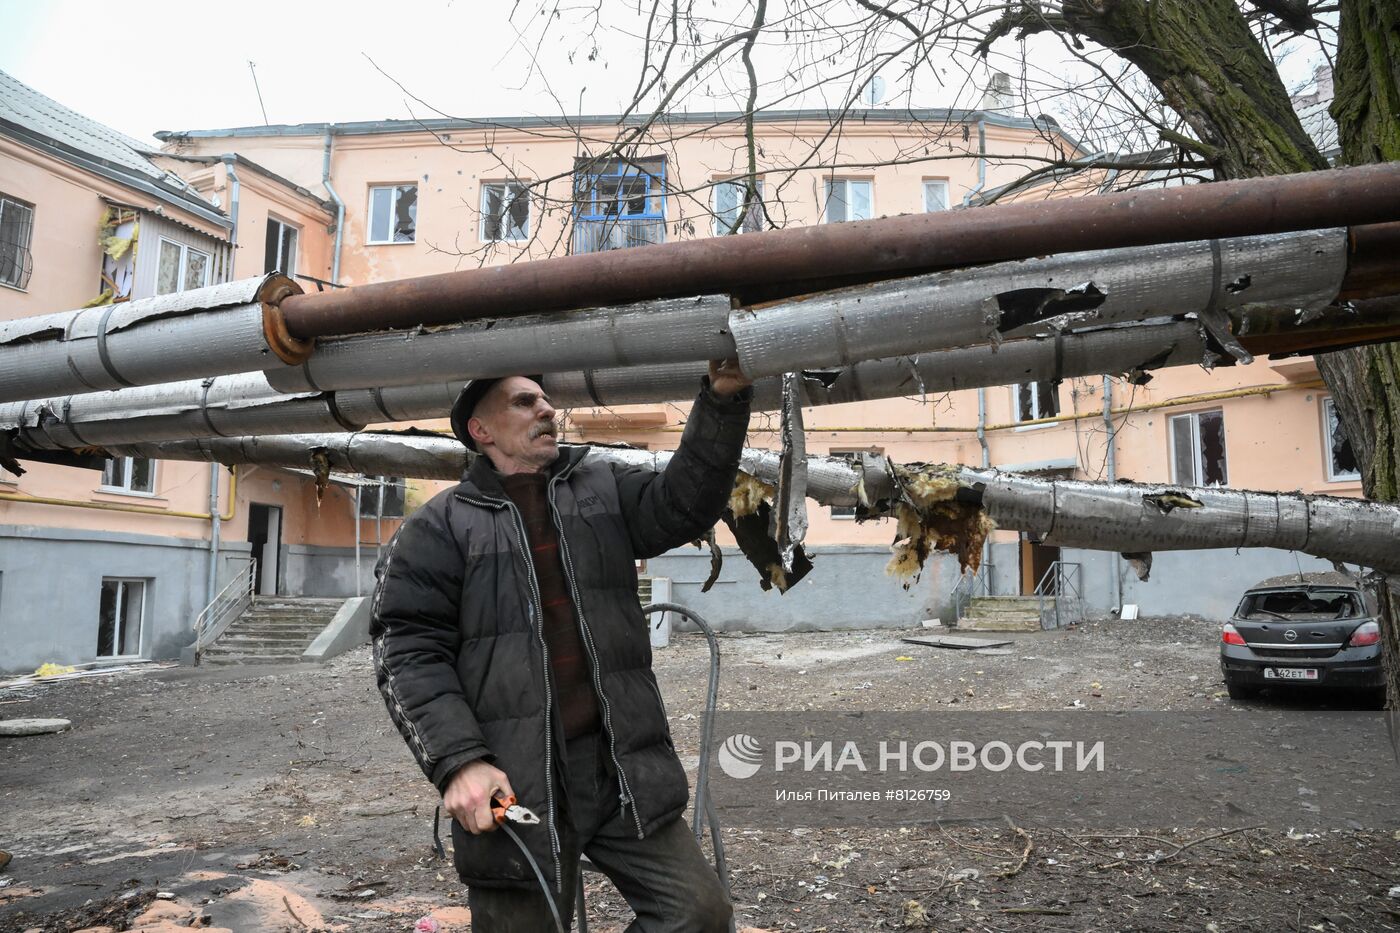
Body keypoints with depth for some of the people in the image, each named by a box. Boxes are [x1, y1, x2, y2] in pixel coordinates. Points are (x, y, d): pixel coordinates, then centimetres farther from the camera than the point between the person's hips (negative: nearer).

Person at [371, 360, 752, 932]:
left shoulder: (603, 490, 12)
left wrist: (723, 399, -14)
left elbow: (683, 502, -3)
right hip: (514, 786, -3)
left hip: (626, 770, 4)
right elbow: (409, 654, -6)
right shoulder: (439, 528, 0)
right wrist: (459, 761, -17)